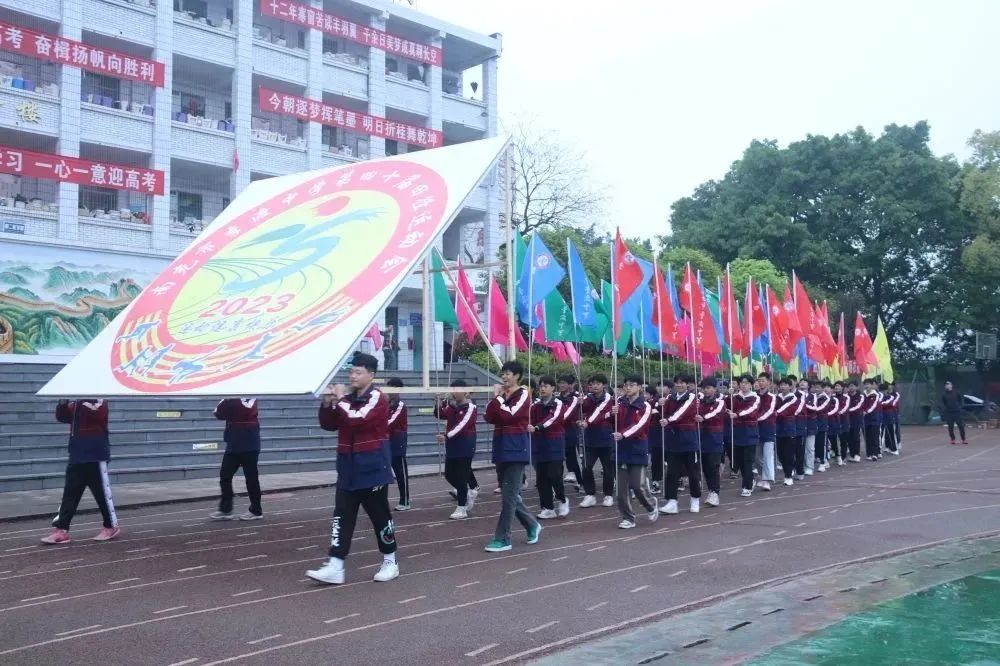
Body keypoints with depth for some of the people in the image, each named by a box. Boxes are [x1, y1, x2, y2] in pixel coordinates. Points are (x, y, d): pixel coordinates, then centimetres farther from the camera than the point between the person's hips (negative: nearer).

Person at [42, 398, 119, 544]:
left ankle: (111, 526, 14)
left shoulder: (99, 400, -8)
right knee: (69, 494, 5)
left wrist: (83, 401, -25)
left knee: (102, 493, 1)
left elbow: (98, 414, -27)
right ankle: (61, 530, 6)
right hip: (76, 457, 7)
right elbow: (62, 417, 11)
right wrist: (63, 402, -5)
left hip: (96, 457, -7)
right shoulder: (76, 403, 14)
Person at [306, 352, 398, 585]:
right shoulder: (347, 399, 10)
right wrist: (327, 403, -5)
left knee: (379, 514, 3)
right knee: (342, 516, 2)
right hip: (348, 468, 7)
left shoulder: (377, 398, -13)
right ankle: (335, 568, 1)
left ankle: (390, 562, 18)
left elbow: (357, 419, -27)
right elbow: (329, 425, 11)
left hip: (371, 468, -7)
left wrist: (340, 398, -16)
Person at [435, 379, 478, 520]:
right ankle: (470, 492, 32)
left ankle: (462, 509, 1)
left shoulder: (470, 407, -14)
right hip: (452, 446, 8)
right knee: (449, 475, 11)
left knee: (461, 476, -6)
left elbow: (462, 425, -23)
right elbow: (440, 415, 8)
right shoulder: (452, 405, 11)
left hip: (465, 446, -8)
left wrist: (446, 436, -30)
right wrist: (440, 403, -10)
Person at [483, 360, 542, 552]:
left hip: (516, 449, -8)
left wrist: (497, 397, -11)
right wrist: (496, 397, -8)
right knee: (509, 493, 13)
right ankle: (532, 525, 30)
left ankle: (503, 539, -2)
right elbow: (489, 418, 1)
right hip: (501, 448, 8)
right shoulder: (502, 396, 12)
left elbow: (508, 416, -21)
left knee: (509, 495, -6)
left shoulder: (522, 395, -7)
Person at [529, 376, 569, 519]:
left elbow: (553, 419, -24)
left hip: (554, 444, -5)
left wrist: (536, 427, -37)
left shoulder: (558, 403, -7)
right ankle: (548, 508, 12)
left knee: (554, 475, -10)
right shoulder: (536, 405, 9)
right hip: (539, 444, 5)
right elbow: (531, 421, 3)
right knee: (541, 477, 4)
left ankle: (562, 501, 15)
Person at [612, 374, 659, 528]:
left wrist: (623, 435, -35)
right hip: (622, 448, 4)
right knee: (622, 486, 2)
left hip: (638, 448, -4)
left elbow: (639, 425, -19)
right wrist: (613, 414, -23)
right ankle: (628, 518, 12)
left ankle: (651, 506, 23)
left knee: (637, 484, -6)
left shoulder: (645, 406, -6)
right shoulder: (620, 402, 6)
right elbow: (615, 423, -1)